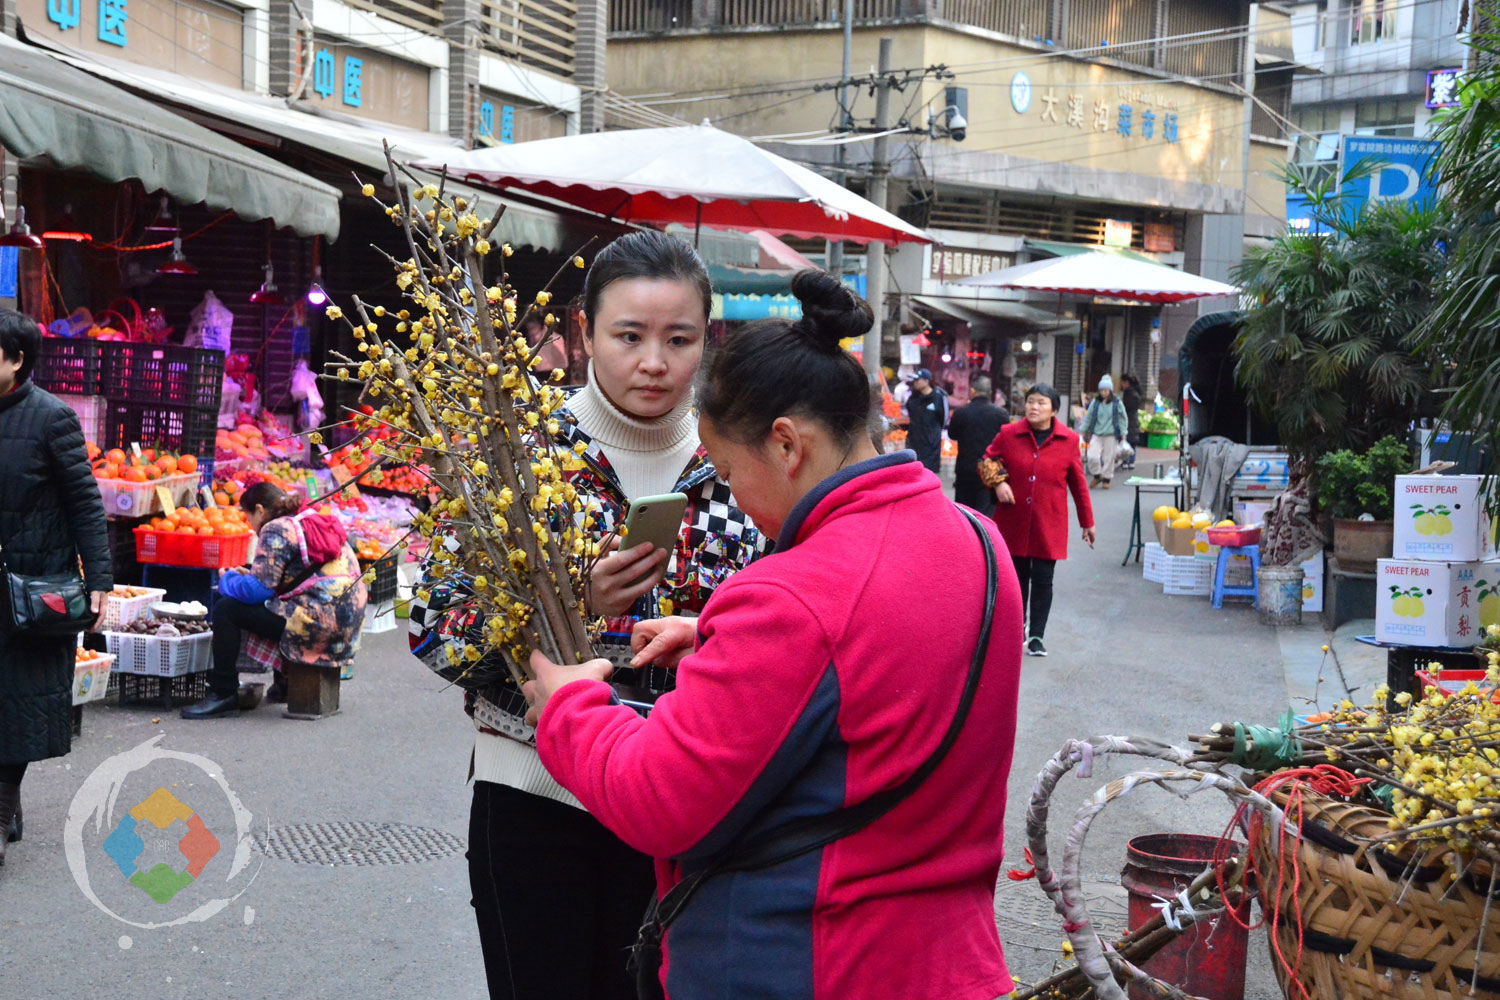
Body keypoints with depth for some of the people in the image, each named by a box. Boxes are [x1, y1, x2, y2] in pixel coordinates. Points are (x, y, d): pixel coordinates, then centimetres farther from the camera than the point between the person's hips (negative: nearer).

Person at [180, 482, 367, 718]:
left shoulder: (276, 530, -7)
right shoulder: (314, 522, 21)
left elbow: (258, 589, -12)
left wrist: (228, 580, 7)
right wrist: (247, 576, 27)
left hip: (319, 624, -10)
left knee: (227, 609, -4)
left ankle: (224, 694, 0)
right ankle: (284, 685, 42)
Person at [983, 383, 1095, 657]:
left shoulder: (1069, 440, -3)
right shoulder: (1008, 434, -3)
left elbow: (1078, 483, 5)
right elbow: (988, 460, 11)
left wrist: (1087, 521, 10)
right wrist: (998, 481, -11)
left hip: (1049, 523, -1)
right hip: (1013, 521, 1)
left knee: (1043, 580, -2)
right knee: (1017, 576, 14)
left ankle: (1037, 636, 7)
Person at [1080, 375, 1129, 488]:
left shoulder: (1117, 403, -1)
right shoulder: (1095, 402, 3)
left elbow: (1123, 419, 6)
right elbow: (1088, 417, 11)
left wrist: (1123, 433, 0)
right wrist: (1082, 430, 12)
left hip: (1111, 435, -1)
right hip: (1096, 434, 1)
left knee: (1109, 458, 3)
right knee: (1092, 456, -9)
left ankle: (1106, 479, 20)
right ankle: (1097, 476, 13)